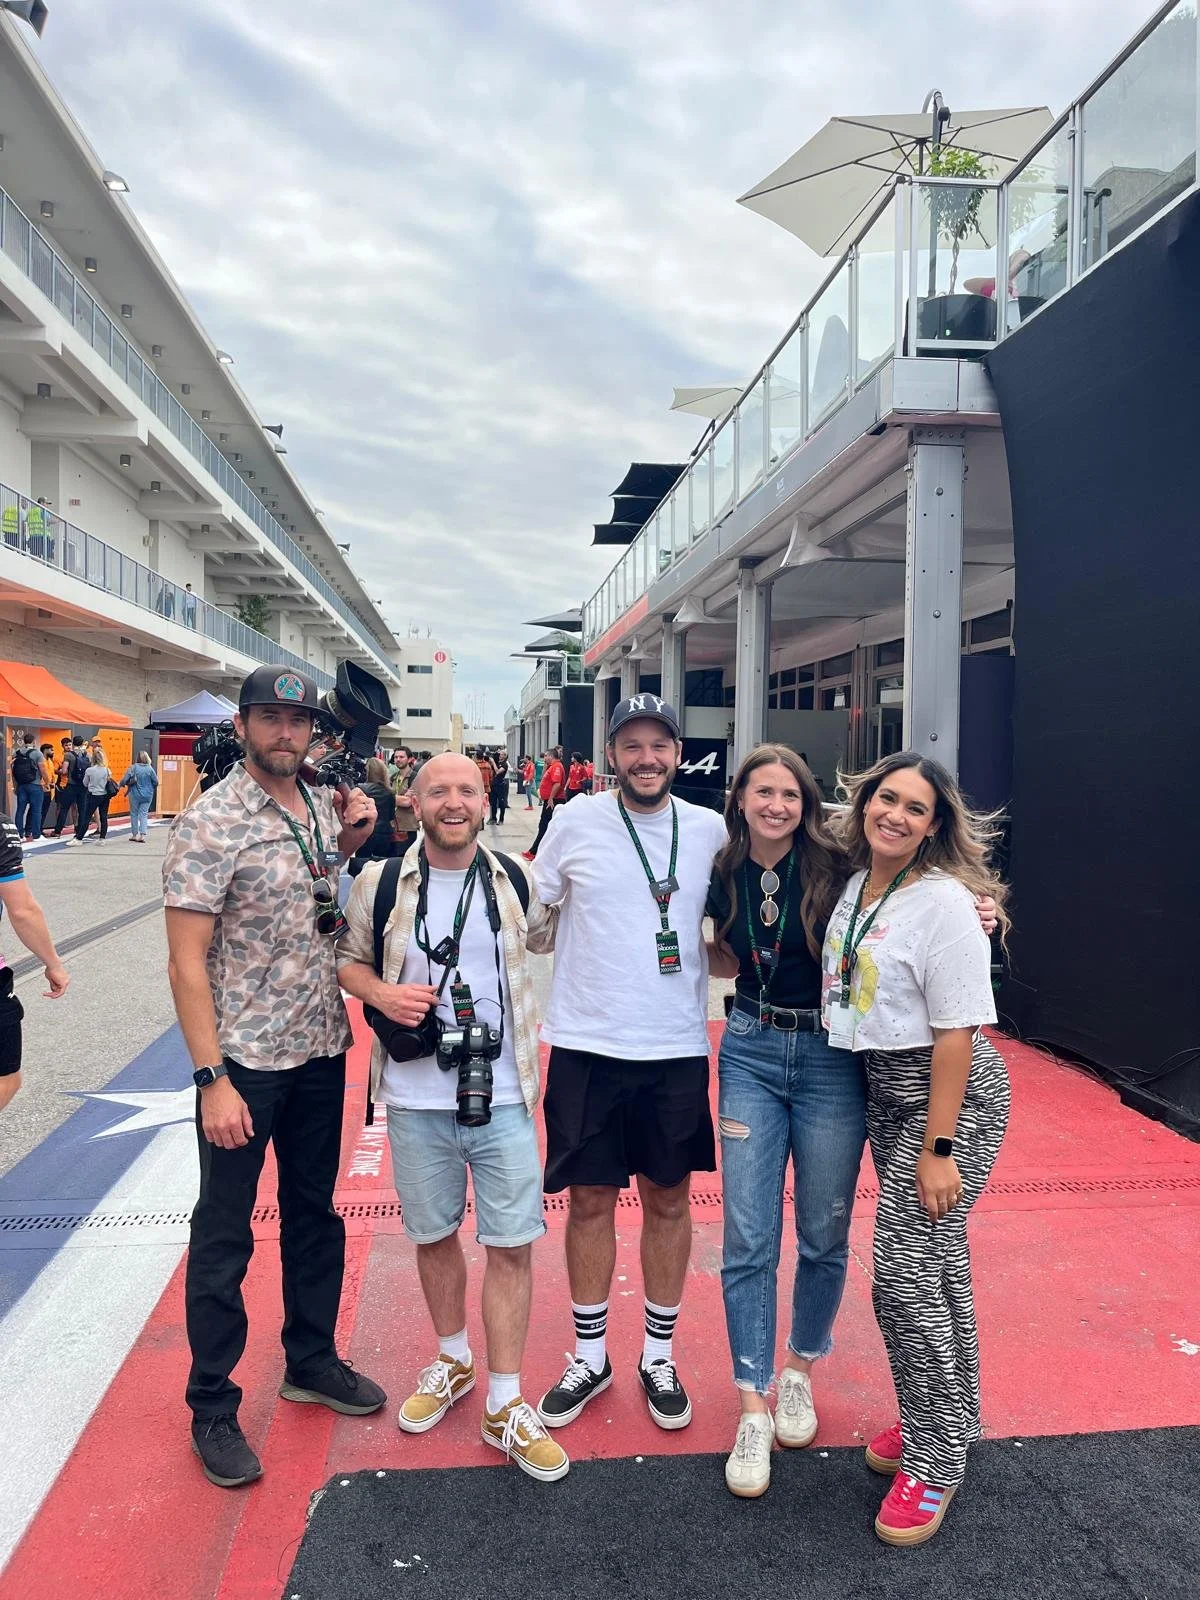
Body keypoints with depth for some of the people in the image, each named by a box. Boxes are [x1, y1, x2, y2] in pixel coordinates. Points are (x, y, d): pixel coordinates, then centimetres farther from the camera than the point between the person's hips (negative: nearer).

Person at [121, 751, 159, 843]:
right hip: (147, 795, 1)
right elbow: (156, 782, -2)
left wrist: (122, 785, 9)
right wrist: (152, 789, 18)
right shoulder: (150, 769, -6)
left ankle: (135, 834, 18)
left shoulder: (133, 768, -10)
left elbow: (125, 779, -12)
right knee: (144, 814, 6)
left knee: (134, 814, 12)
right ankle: (142, 834, -5)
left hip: (135, 795, -1)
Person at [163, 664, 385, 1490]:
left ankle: (312, 1361, 39)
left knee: (315, 1213, 19)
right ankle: (213, 1407, 26)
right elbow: (187, 961, -17)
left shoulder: (322, 803, 3)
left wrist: (351, 838, 2)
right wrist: (212, 1078, -21)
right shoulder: (210, 822, -15)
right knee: (224, 1236, 8)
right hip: (245, 1060, -6)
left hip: (322, 1050, 6)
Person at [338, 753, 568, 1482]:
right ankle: (453, 1361, 42)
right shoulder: (381, 884, -4)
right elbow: (347, 958, 6)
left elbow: (551, 936, 14)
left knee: (512, 1244, 3)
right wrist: (382, 992, -14)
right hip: (416, 1100, 1)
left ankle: (505, 1404, 19)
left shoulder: (517, 882, -2)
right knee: (434, 1234, 18)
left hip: (503, 1096, 0)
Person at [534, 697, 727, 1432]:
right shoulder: (576, 823, -4)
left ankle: (659, 1356, 32)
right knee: (591, 1200, 11)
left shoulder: (709, 830, 0)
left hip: (677, 1048, 1)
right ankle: (591, 1356, 30)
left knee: (669, 1201, 12)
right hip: (587, 1046, -1)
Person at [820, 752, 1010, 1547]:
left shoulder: (944, 901, -19)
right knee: (930, 1265, 18)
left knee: (911, 1273, -5)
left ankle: (934, 1463, 14)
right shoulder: (855, 887, 4)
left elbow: (956, 1033, -20)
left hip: (951, 1094, -7)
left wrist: (938, 1148, -20)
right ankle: (941, 1420, 36)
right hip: (883, 1088, 7)